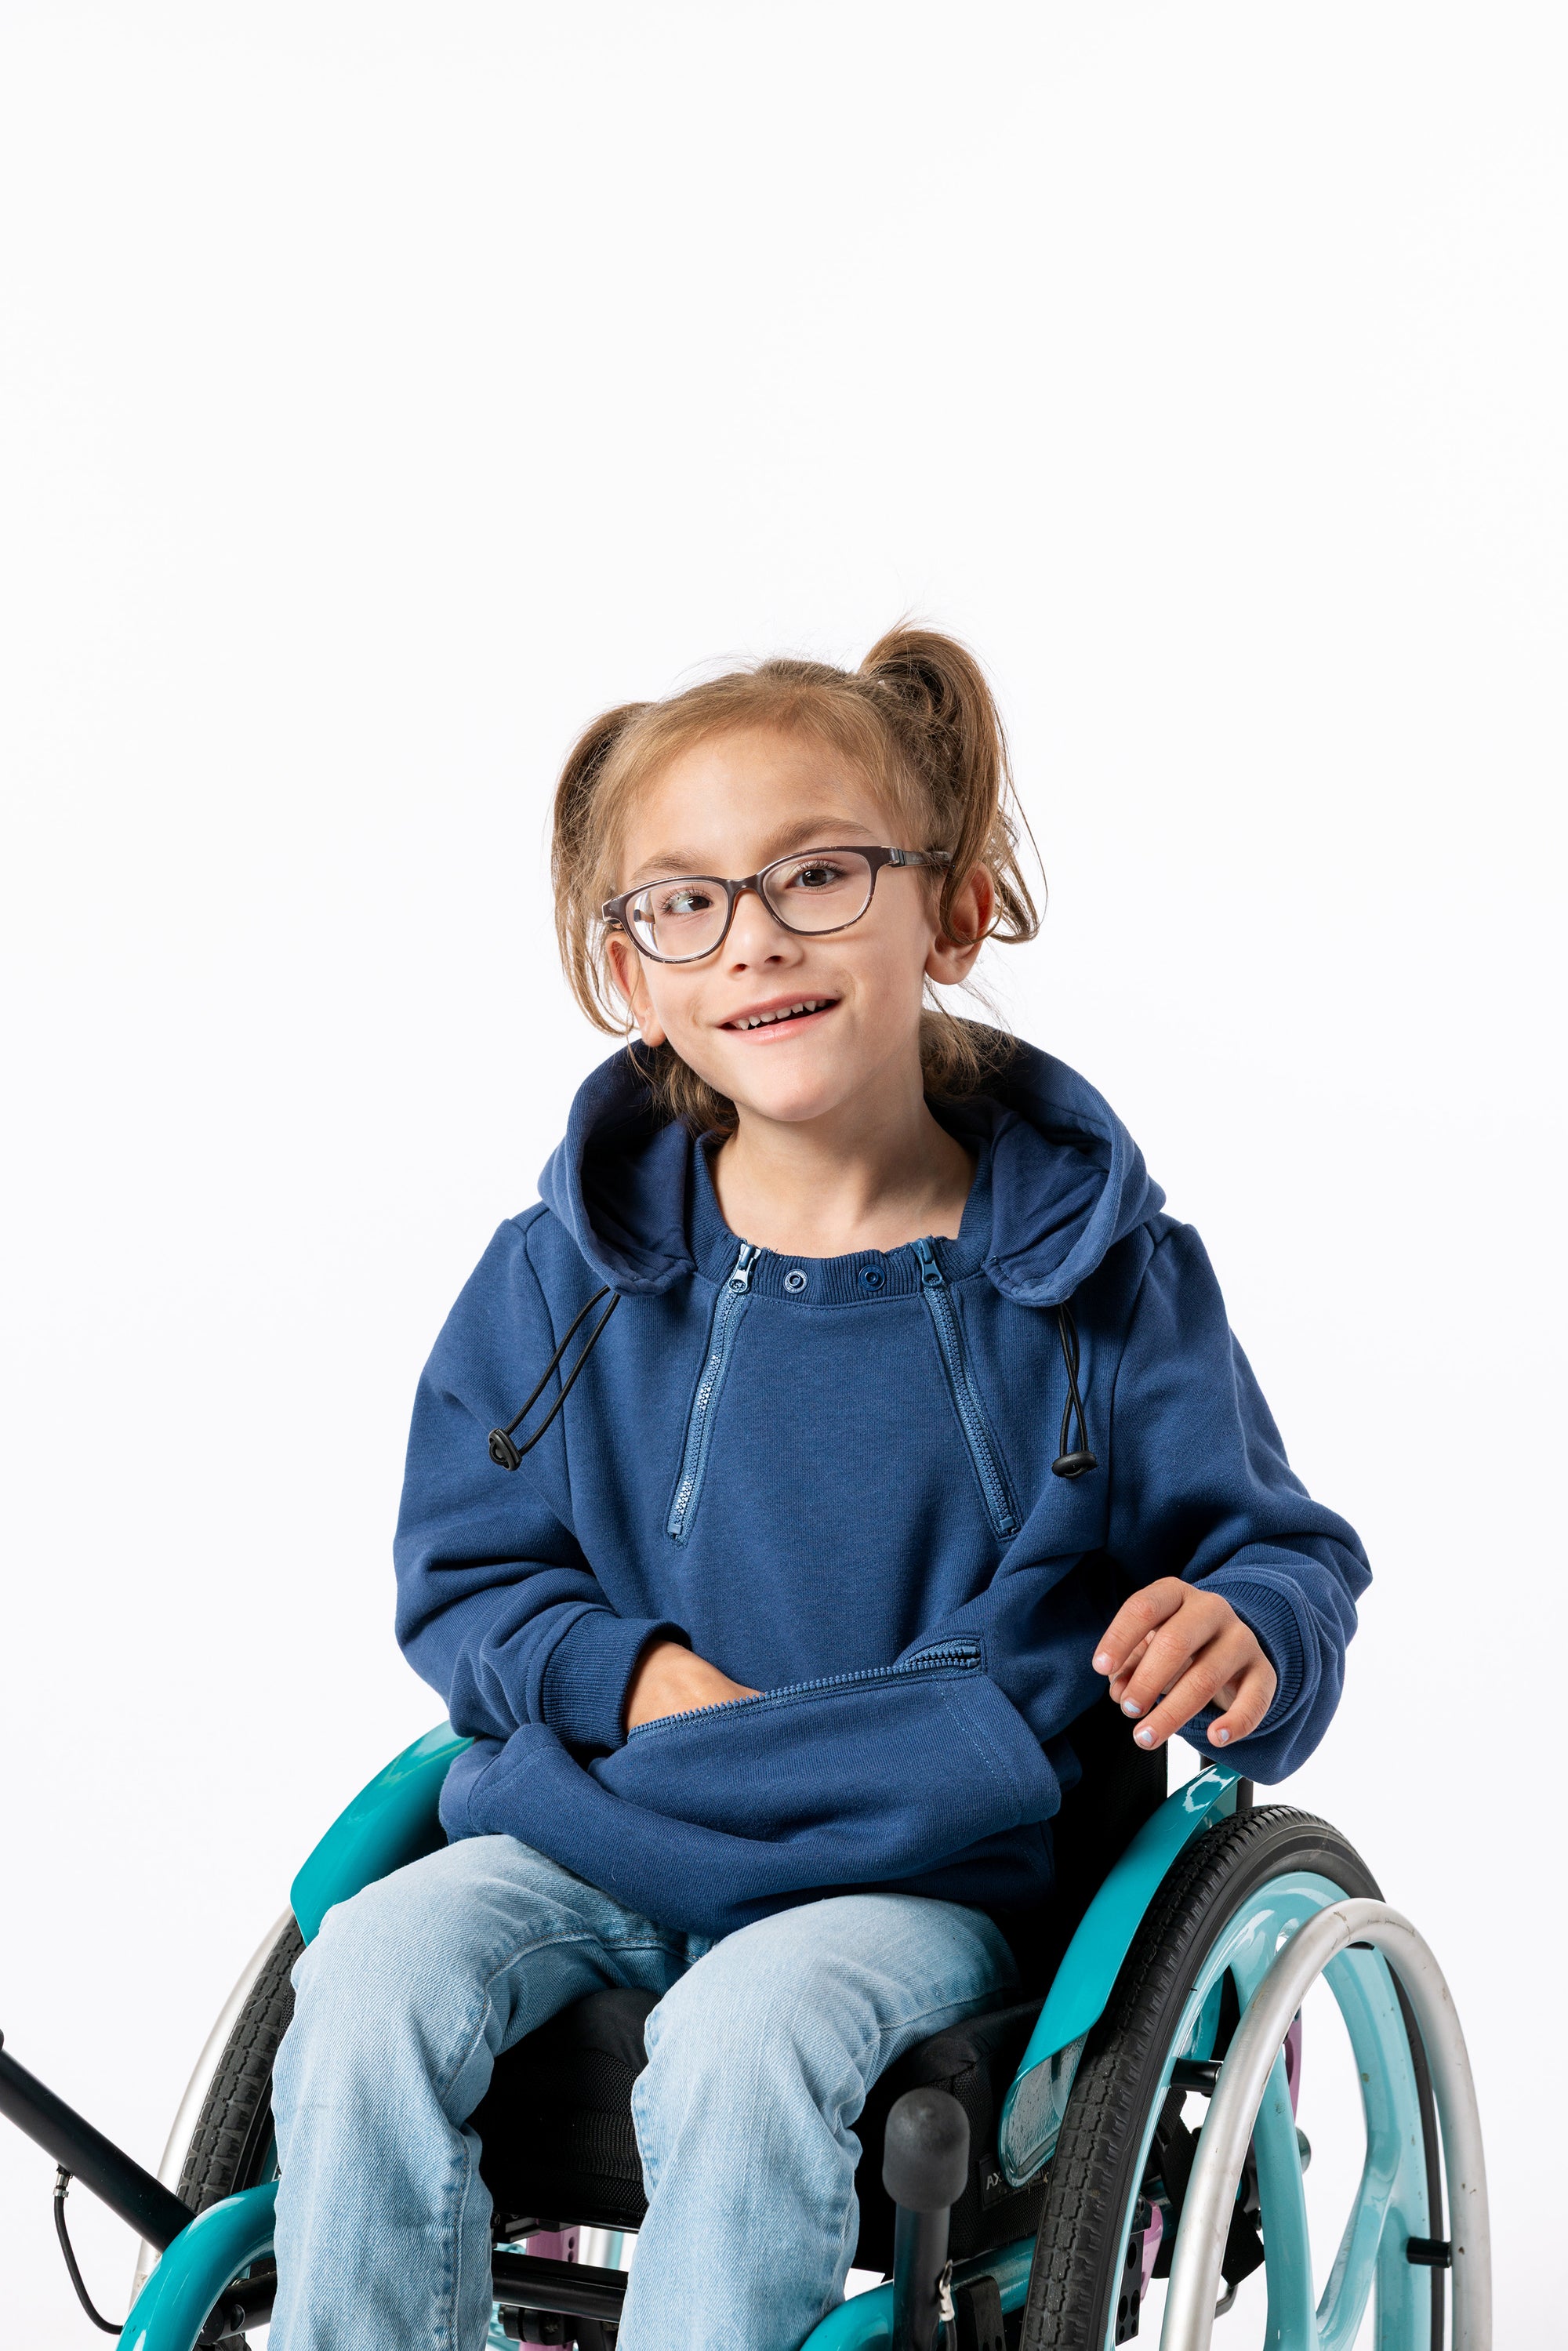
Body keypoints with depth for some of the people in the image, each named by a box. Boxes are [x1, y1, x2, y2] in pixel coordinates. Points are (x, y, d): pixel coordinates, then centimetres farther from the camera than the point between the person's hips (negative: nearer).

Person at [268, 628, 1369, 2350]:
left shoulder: (1100, 1274, -3)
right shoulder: (566, 1276, 2)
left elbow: (1282, 1548, 5)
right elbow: (466, 1575, 10)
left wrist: (1247, 1633, -21)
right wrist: (629, 1674, -11)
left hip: (919, 1877, -2)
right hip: (592, 1832, 3)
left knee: (746, 2041, -33)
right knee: (371, 1980, -24)